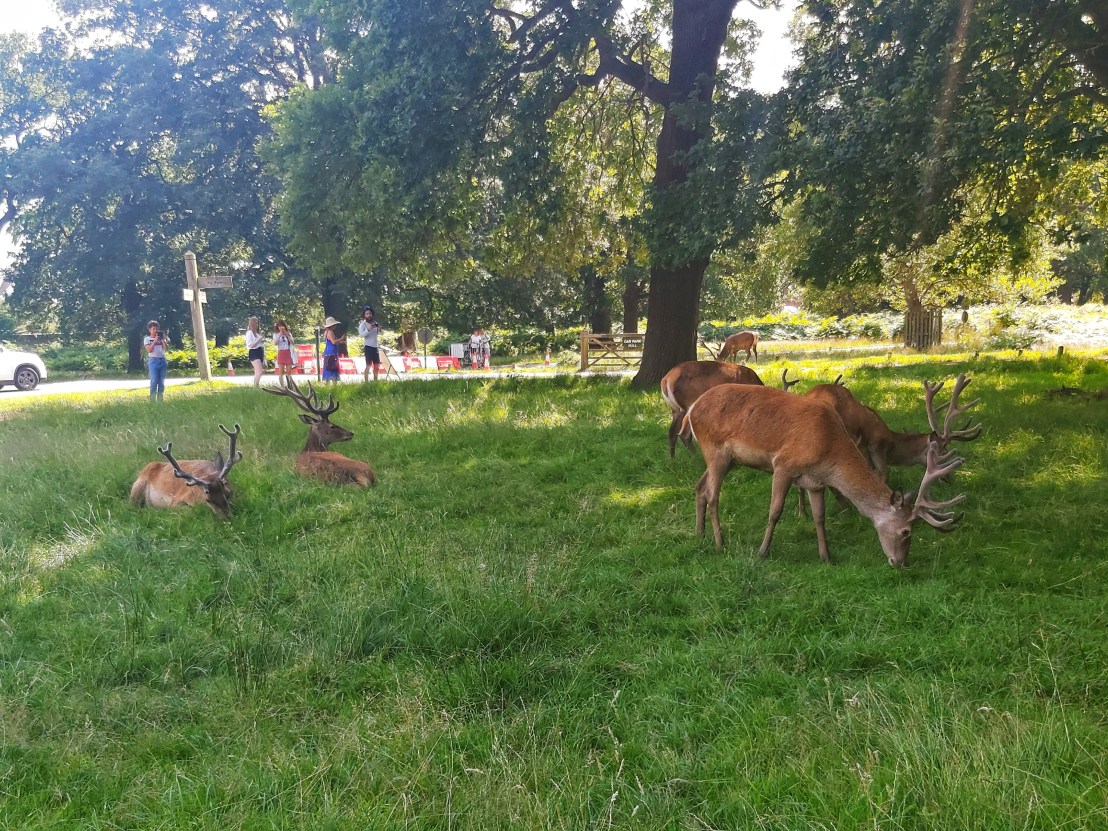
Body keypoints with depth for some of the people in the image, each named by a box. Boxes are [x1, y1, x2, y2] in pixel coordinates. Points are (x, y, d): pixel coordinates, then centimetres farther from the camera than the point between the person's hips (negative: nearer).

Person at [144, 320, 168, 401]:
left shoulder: (161, 338, 16)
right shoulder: (147, 339, 8)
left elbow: (166, 348, 3)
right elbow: (149, 350, -6)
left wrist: (163, 339, -6)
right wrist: (155, 341, -10)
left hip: (162, 360, 4)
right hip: (153, 360, -4)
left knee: (162, 382, 1)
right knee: (154, 381, -10)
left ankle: (160, 399, 5)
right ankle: (152, 399, -9)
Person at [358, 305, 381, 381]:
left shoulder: (375, 323, 11)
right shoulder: (362, 324, -6)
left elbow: (379, 334, 15)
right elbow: (361, 334, -21)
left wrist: (379, 329, -6)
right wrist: (368, 329, -35)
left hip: (375, 346, 6)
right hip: (368, 346, -6)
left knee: (377, 365, 11)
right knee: (368, 365, -12)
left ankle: (375, 381, 21)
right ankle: (366, 382, -13)